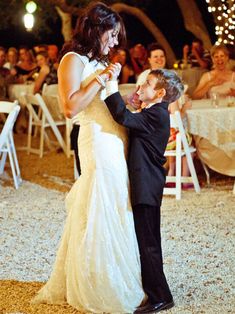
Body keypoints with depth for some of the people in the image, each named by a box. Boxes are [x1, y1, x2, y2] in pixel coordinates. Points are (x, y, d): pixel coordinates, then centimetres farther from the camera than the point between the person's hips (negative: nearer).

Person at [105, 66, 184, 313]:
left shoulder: (156, 115, -17)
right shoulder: (153, 114, 14)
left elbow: (123, 117, -30)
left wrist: (112, 82, -27)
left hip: (146, 189, -11)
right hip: (144, 186, 11)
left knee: (147, 243, -5)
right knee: (146, 241, 18)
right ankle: (153, 291, 30)